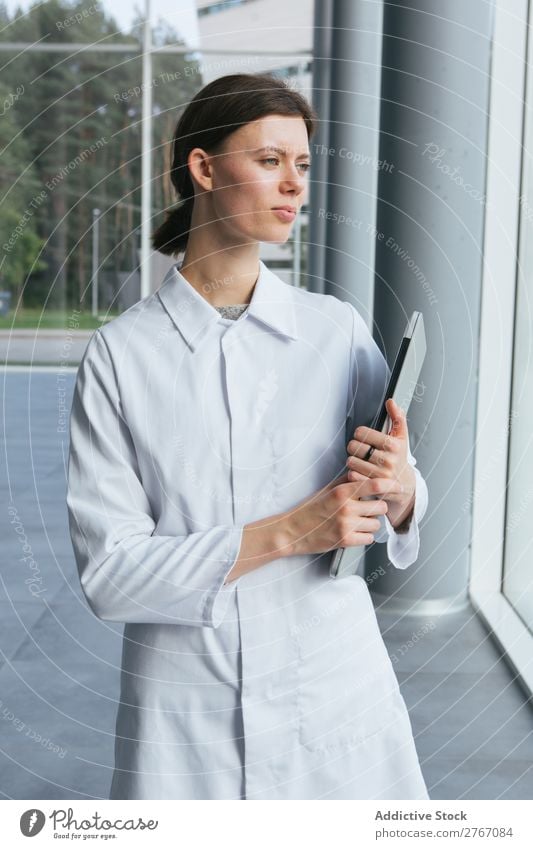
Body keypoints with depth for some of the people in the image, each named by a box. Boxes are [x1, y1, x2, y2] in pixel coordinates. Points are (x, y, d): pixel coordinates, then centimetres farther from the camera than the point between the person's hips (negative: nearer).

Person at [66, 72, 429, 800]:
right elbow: (108, 574, -11)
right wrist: (288, 533, -19)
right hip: (185, 715, -1)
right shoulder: (120, 353, -8)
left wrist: (400, 492, -20)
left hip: (337, 693, 2)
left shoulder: (339, 331, -2)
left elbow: (398, 525, 3)